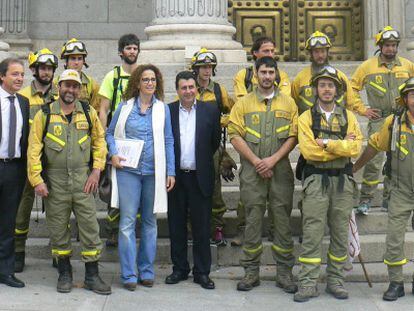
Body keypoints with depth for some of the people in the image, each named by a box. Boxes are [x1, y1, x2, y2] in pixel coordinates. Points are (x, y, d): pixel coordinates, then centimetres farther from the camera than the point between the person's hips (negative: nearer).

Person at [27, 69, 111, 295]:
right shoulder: (44, 115, 0)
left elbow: (99, 142, 9)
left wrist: (96, 171, 0)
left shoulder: (89, 113, 5)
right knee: (58, 229, 8)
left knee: (90, 227, 1)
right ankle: (64, 274, 24)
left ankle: (92, 276, 12)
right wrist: (36, 180, -9)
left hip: (83, 180, 1)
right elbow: (34, 149, -3)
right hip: (54, 181, -1)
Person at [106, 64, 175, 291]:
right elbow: (110, 133, 12)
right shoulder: (125, 107, 4)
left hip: (154, 173, 1)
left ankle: (146, 271, 18)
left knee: (150, 221, 8)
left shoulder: (163, 109, 6)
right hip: (128, 170, -1)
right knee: (127, 221, -3)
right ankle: (128, 274, 4)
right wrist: (113, 154, -6)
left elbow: (169, 141, 7)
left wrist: (170, 172, 2)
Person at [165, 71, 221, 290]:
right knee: (176, 226, 9)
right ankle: (180, 269, 21)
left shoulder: (210, 111, 2)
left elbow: (215, 141, 8)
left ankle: (202, 272, 13)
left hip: (200, 177, -1)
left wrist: (202, 161, 10)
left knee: (202, 227, 3)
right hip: (175, 177, 1)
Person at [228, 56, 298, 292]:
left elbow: (294, 136, 2)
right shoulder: (243, 103, 8)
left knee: (282, 219, 3)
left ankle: (284, 271, 12)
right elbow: (235, 136, -1)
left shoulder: (288, 103, 10)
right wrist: (256, 161, -10)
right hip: (252, 171, 0)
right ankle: (251, 271, 12)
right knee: (253, 220, 3)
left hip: (280, 170, 1)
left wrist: (273, 159, -10)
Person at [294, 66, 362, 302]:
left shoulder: (348, 117, 9)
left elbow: (356, 148, -7)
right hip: (316, 181, -2)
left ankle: (336, 281, 18)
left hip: (343, 180, 3)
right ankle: (308, 284, 1)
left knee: (341, 233, 7)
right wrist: (342, 146, -10)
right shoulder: (306, 118, 3)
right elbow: (308, 150, -13)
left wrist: (327, 144, -14)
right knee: (312, 233, -3)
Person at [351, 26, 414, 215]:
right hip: (378, 120, -3)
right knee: (374, 159, -10)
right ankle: (366, 199, -1)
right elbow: (353, 89, 7)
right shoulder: (367, 66, 0)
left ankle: (389, 199, 19)